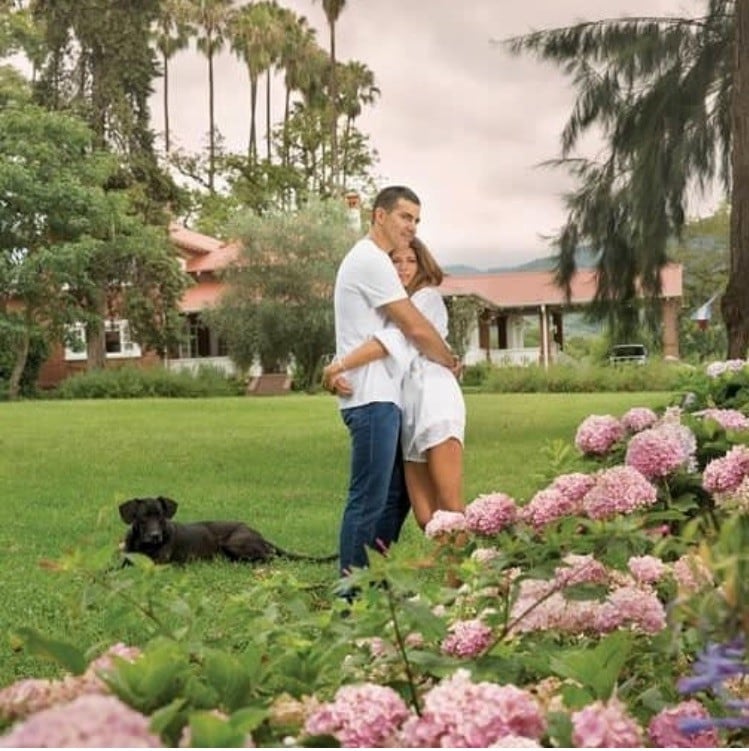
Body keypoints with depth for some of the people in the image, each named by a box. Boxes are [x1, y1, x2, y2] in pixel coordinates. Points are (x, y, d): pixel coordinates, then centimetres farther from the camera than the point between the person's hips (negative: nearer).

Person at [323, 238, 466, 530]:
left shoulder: (428, 297, 4)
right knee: (426, 519, -2)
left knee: (450, 510, -14)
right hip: (409, 412, 7)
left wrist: (340, 365, -14)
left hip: (435, 402, -7)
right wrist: (340, 374, 0)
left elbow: (397, 339, -13)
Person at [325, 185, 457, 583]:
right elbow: (417, 329, -13)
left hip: (381, 398, 11)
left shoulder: (369, 260, 21)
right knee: (369, 500, -8)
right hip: (372, 399, -11)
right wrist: (449, 360, 3)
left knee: (397, 492, 15)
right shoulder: (371, 260, -12)